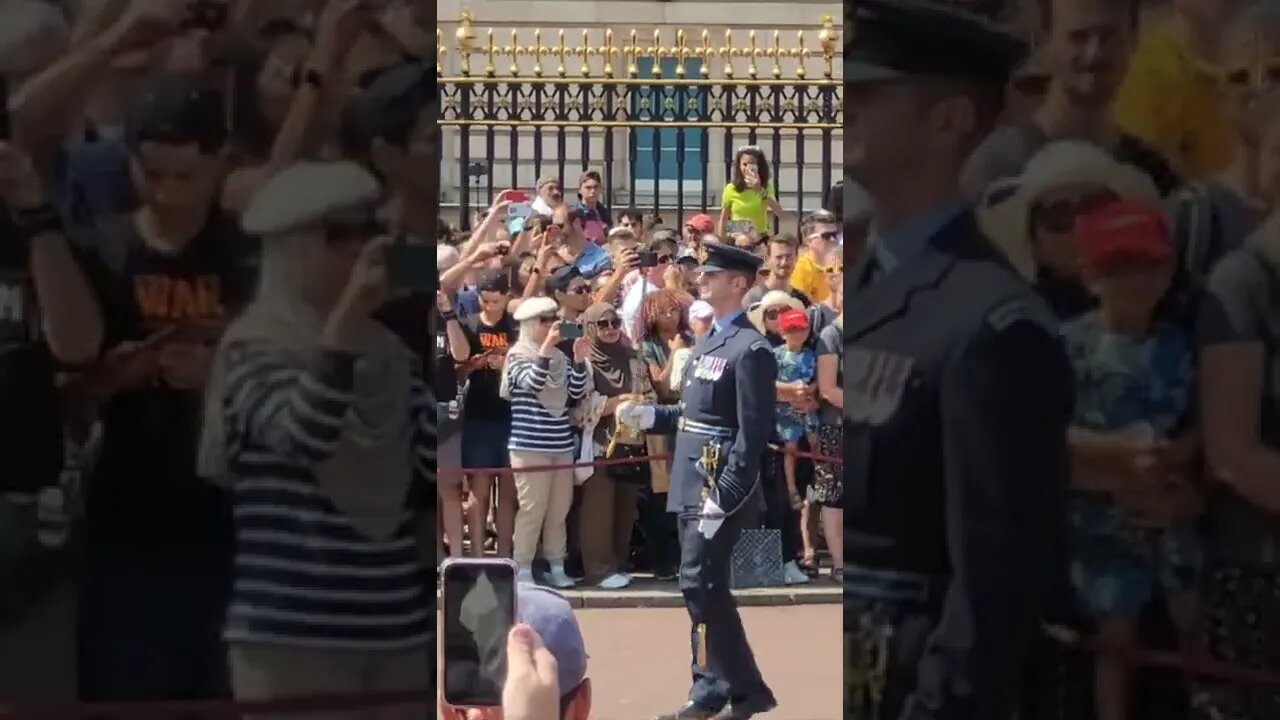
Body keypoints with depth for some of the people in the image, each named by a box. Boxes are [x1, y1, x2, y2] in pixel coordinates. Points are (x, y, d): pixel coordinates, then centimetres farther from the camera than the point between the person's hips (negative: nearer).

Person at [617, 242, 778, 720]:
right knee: (707, 587, 11)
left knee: (700, 584, -8)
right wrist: (648, 416, 7)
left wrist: (724, 497, -23)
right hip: (694, 482, 10)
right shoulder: (710, 341, 16)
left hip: (721, 484, -10)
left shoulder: (750, 349, -14)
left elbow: (754, 432, -19)